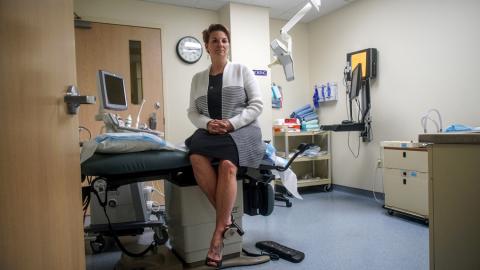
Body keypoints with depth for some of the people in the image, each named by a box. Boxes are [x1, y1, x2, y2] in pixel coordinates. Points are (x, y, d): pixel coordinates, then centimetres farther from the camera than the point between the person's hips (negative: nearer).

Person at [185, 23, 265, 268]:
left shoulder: (241, 70, 9)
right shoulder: (197, 78, 18)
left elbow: (257, 104, 1)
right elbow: (192, 111, 12)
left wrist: (232, 123, -13)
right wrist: (207, 124, -11)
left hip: (242, 130, -2)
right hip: (210, 132, 3)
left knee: (227, 165, -34)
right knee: (196, 158, -32)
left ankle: (218, 233, -24)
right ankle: (226, 217, -22)